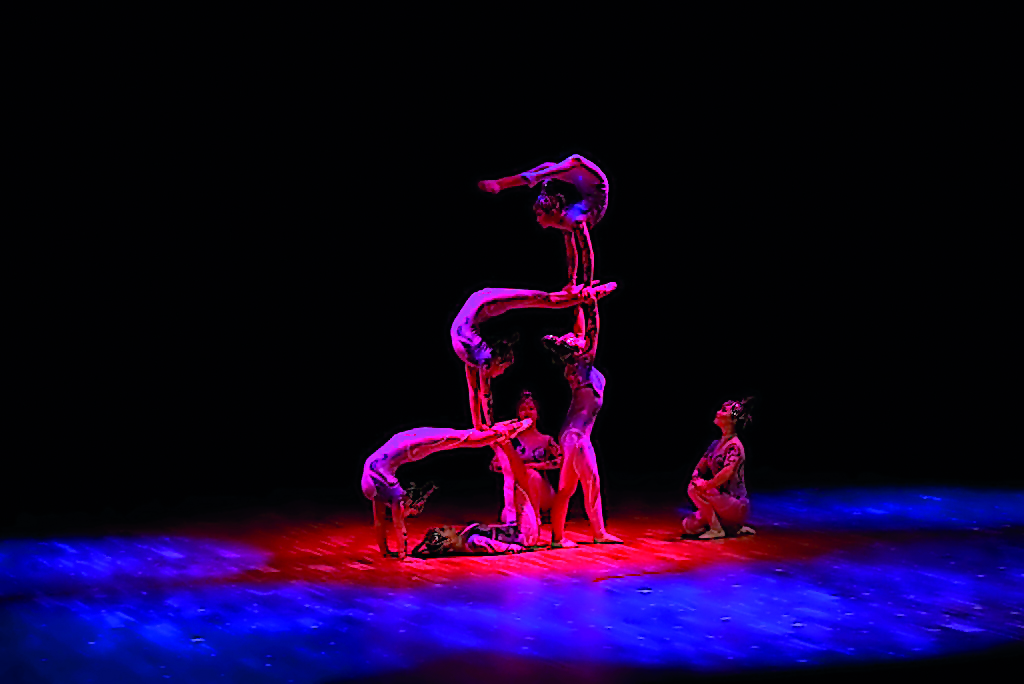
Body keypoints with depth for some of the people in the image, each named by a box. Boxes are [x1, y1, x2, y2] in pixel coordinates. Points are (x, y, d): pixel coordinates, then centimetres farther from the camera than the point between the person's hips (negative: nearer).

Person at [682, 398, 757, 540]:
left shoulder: (734, 446, -17)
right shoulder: (716, 444, 10)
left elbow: (727, 473, -30)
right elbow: (700, 467, 15)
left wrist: (707, 485, -21)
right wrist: (696, 478, -6)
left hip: (736, 505, -9)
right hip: (721, 501, 9)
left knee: (694, 490, -25)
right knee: (688, 526, 2)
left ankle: (717, 529, -11)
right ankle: (732, 526, 17)